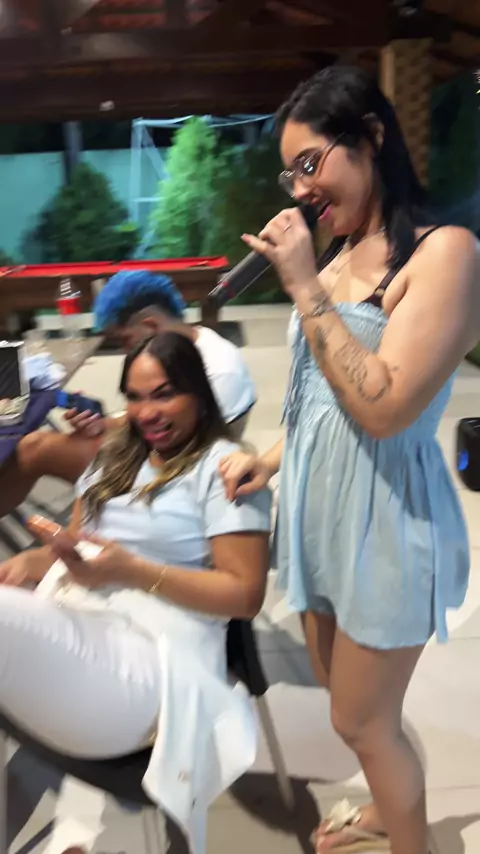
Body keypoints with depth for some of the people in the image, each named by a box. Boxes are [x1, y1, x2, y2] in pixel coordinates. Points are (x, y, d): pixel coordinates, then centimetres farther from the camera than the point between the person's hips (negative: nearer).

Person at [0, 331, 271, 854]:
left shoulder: (223, 467, -2)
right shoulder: (118, 454, 21)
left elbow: (245, 595, -6)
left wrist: (131, 571, -15)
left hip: (149, 654, -8)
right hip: (72, 626, 8)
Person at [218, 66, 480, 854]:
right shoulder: (337, 257, 9)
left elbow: (382, 407, -24)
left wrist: (304, 287, -21)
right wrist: (270, 459, 4)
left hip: (381, 515, -8)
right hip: (316, 503, 8)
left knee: (363, 723, 10)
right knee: (348, 702, 24)